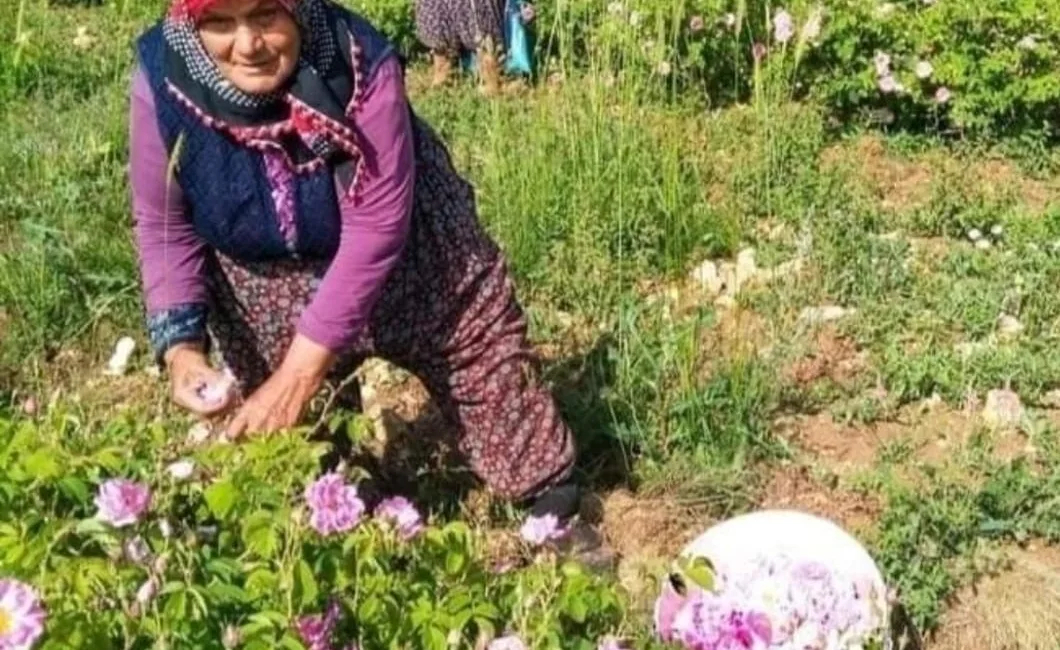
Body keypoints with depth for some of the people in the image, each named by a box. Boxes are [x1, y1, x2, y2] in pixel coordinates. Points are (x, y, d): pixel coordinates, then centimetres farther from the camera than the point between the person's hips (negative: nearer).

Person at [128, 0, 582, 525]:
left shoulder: (360, 65, -33)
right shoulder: (162, 80, -25)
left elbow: (376, 229, -31)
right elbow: (164, 225, -13)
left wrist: (300, 370, -34)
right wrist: (181, 344, -27)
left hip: (406, 263, -2)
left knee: (487, 367, 12)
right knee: (272, 433, 17)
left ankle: (546, 491, 37)